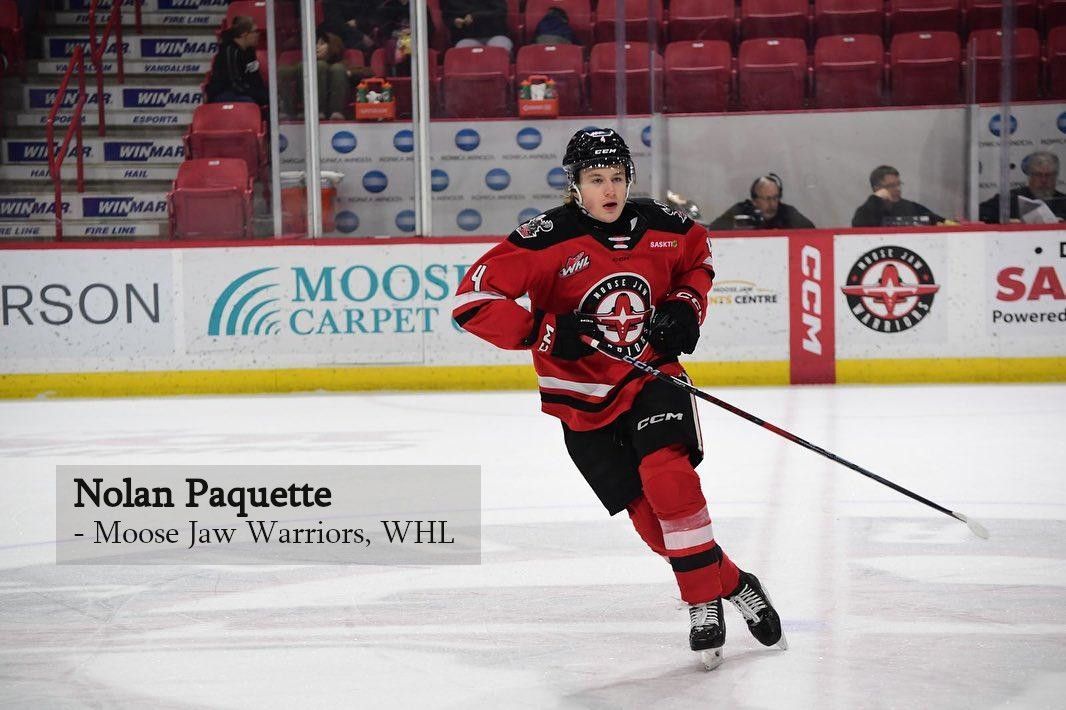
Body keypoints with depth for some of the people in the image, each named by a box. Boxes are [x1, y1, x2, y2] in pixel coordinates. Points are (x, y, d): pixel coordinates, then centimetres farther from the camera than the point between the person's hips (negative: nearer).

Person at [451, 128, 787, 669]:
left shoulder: (662, 227, -4)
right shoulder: (547, 239, -17)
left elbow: (698, 257, 20)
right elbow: (473, 300, -21)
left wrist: (686, 306, 2)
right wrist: (544, 331, -27)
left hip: (651, 376, 1)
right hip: (584, 401, -1)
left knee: (667, 475, -25)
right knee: (649, 514, -4)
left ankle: (705, 603, -13)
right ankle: (732, 585, 16)